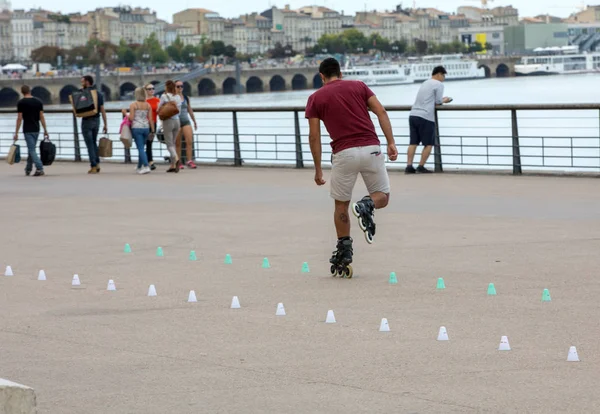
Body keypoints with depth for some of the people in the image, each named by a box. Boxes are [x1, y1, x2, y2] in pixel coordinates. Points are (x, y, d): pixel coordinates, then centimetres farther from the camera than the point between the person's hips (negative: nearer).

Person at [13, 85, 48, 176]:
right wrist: (45, 130, 7)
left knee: (32, 150, -6)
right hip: (36, 129, 5)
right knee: (31, 149, 18)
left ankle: (40, 168, -19)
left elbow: (19, 118, -10)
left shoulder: (21, 103, -9)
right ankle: (28, 169, 26)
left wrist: (16, 133, -5)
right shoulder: (38, 102, 3)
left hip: (27, 130, -5)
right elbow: (41, 117, 2)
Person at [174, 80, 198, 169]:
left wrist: (194, 122, 25)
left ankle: (189, 161, -11)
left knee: (189, 141, -11)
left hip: (186, 121, 3)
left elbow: (190, 110, 20)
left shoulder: (186, 98, 11)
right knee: (178, 144, 2)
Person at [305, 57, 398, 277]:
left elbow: (314, 136, 6)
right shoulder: (359, 86, 14)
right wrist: (391, 142, 0)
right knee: (382, 196, 15)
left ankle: (344, 251, 11)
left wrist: (318, 169, 11)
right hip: (371, 149, 1)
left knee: (341, 205, 15)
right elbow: (381, 112, 2)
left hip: (344, 153, -1)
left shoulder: (316, 98, 10)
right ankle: (366, 206, -18)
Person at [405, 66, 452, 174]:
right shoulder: (438, 84, 0)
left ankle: (409, 166, -1)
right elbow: (438, 102, -3)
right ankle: (421, 167, -1)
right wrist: (444, 101, 17)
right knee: (429, 144, 2)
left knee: (413, 142, 6)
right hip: (425, 117, -7)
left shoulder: (425, 83, 25)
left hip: (413, 115, 7)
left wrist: (441, 100, 25)